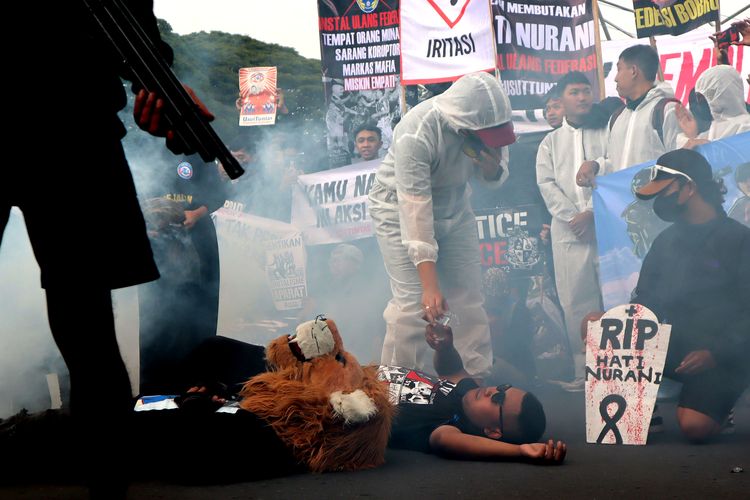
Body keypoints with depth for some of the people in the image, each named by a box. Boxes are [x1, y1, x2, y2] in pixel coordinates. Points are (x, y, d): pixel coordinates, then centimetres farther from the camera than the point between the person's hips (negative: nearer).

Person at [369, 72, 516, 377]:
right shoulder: (416, 135, -35)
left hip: (453, 207, 6)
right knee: (412, 303, -15)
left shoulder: (487, 120, -17)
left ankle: (480, 379, 9)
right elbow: (415, 211, -35)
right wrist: (430, 285, -36)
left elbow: (495, 179, 1)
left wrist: (492, 167, -26)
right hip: (400, 206, -5)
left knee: (468, 298, 1)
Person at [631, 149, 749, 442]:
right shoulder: (667, 241, 13)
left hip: (720, 360, -5)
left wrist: (716, 353, -22)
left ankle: (716, 405, 6)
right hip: (675, 349, 6)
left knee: (694, 427, -29)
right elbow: (645, 300, 15)